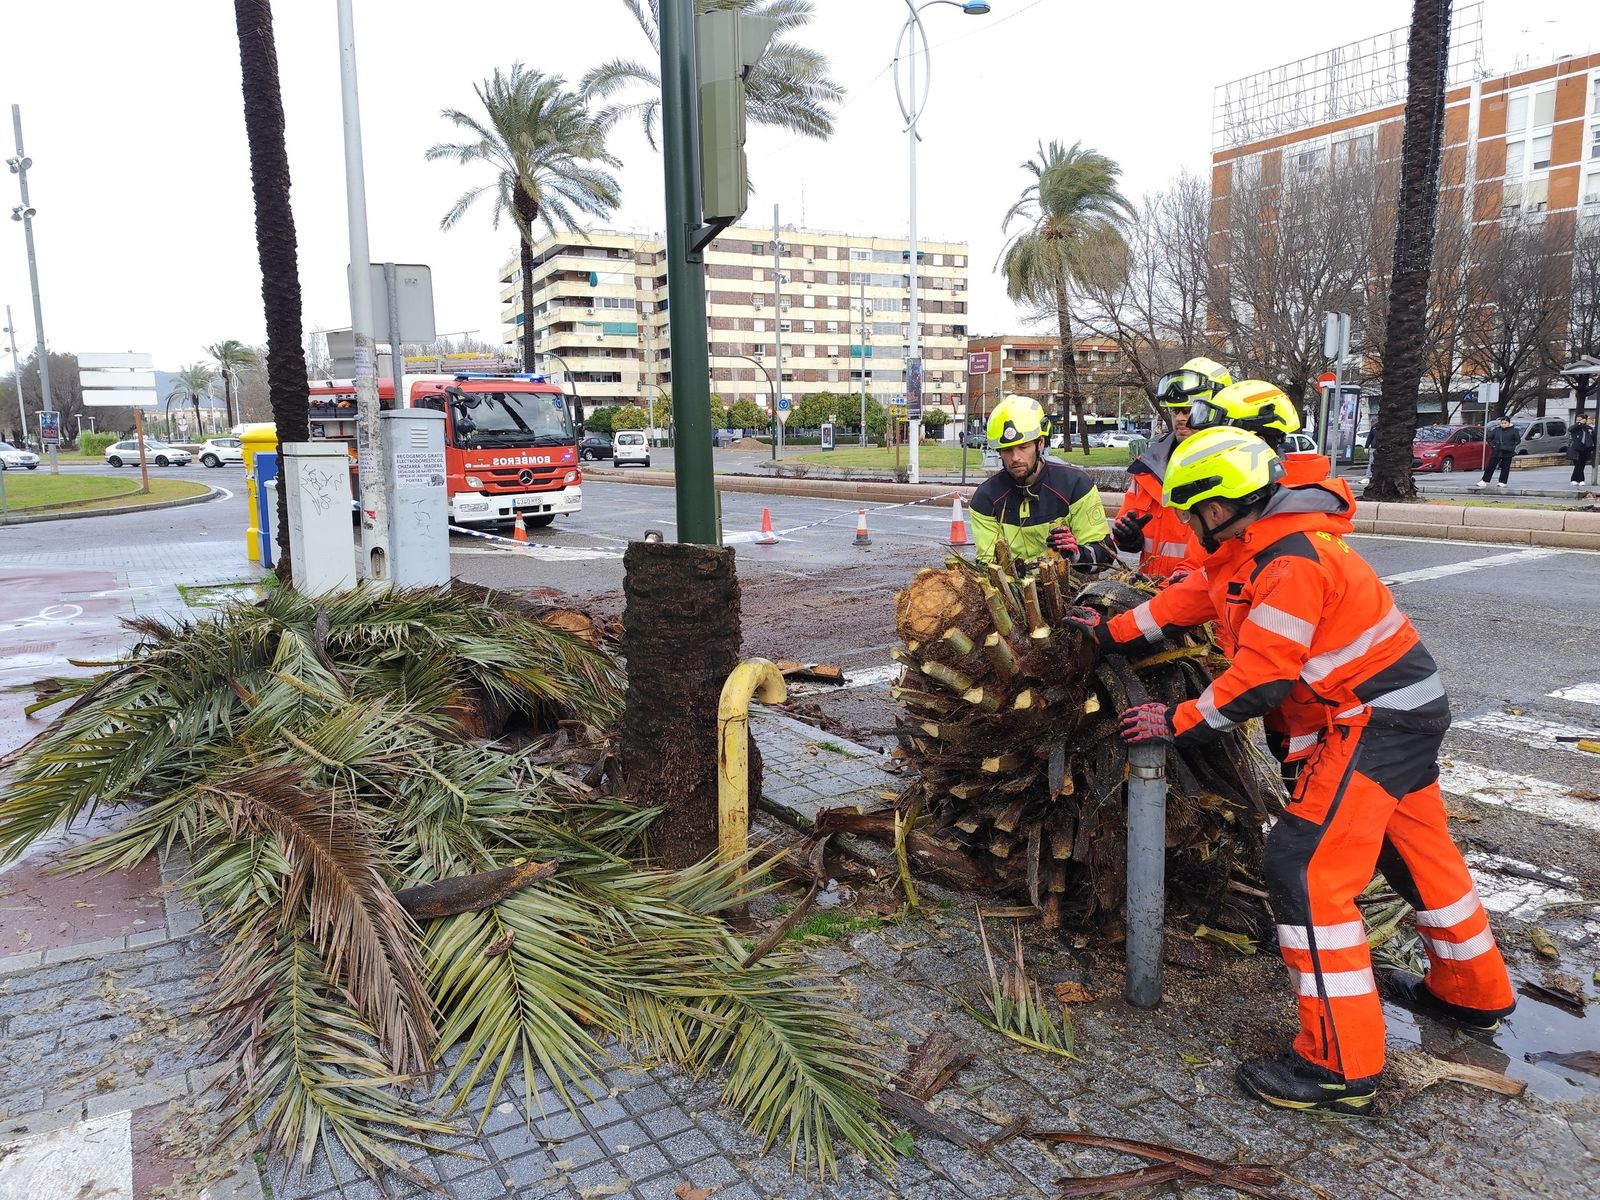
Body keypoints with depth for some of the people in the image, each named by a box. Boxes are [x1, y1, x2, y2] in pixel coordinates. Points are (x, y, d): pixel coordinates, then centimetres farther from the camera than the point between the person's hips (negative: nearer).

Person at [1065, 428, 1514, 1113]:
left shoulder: (1291, 562, -25)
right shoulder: (1250, 550, 6)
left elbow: (1259, 680, -25)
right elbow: (1187, 601, 17)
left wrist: (1177, 722, -15)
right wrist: (1111, 632, 16)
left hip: (1371, 722, -11)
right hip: (1400, 711, 11)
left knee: (1306, 871, -13)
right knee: (1417, 852, 25)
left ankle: (1340, 1068, -6)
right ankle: (1471, 993, 46)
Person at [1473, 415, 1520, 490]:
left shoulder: (1513, 430, -2)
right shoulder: (1496, 430, 4)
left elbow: (1518, 440, 3)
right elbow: (1488, 438, 12)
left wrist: (1512, 447, -6)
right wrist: (1492, 445, 1)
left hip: (1507, 453, -2)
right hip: (1496, 452, 2)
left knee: (1505, 468, 4)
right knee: (1490, 466, 1)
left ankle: (1502, 482, 12)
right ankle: (1484, 481, 5)